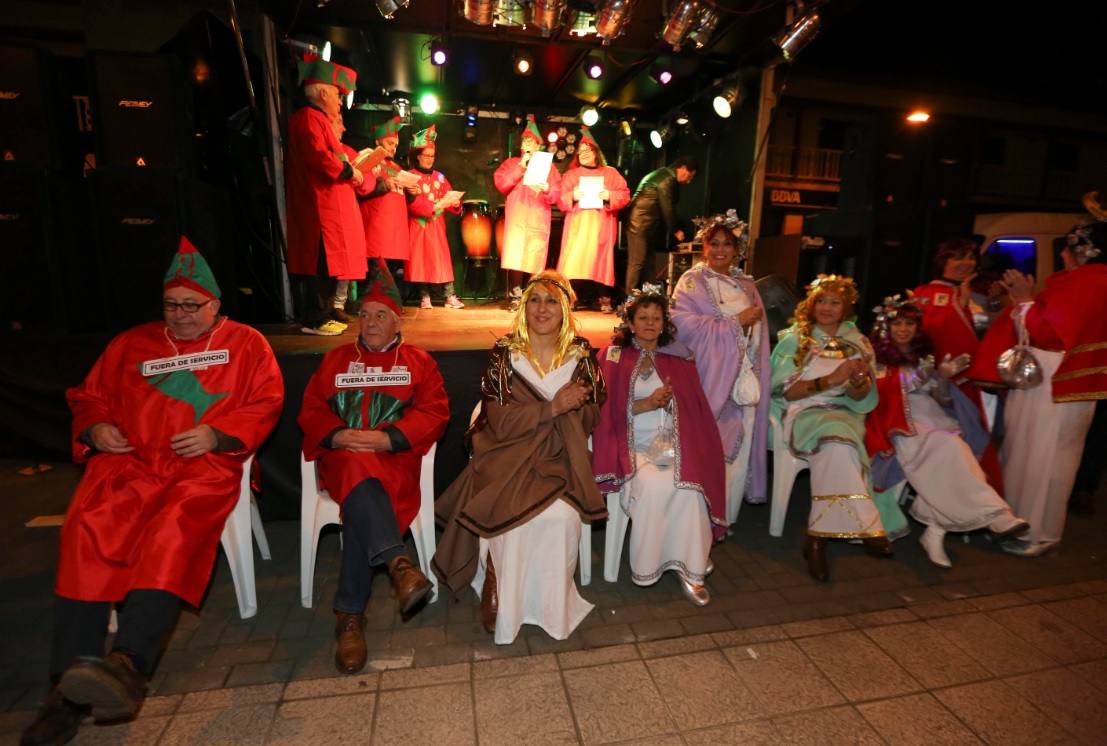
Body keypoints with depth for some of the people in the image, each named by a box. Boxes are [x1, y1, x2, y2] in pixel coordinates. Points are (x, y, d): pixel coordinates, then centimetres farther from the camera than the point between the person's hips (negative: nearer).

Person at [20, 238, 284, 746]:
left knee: (174, 531, -33)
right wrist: (95, 428, 4)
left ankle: (127, 664, -42)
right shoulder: (132, 343, 25)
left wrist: (216, 434, -10)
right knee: (86, 529, -25)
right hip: (129, 460, 3)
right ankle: (70, 682, -23)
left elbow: (267, 403, 4)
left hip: (205, 465, -3)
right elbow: (88, 396, 28)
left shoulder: (245, 344, 13)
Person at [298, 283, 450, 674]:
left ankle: (350, 614, -23)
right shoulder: (335, 359, 21)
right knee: (360, 472, -36)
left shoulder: (419, 362, 14)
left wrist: (387, 438, -13)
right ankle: (397, 562, -44)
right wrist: (339, 435, -10)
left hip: (394, 456, -1)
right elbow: (311, 410, 12)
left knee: (361, 506, -31)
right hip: (342, 455, 2)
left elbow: (434, 413, 2)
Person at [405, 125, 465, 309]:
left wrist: (455, 203, -15)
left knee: (443, 259, -3)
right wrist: (434, 206, -23)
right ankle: (424, 297, 2)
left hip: (437, 226, 3)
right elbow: (412, 204, -12)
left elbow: (448, 197, 8)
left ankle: (450, 297, -4)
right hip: (418, 226, -3)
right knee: (421, 259, -3)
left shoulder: (439, 176, 14)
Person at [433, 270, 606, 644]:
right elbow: (500, 422, -10)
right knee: (513, 516, -26)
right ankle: (506, 609, 1)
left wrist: (571, 405, -14)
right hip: (510, 457, -1)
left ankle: (553, 607, 1)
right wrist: (552, 408, -19)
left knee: (562, 515, -25)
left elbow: (590, 418, 8)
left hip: (560, 459, 1)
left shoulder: (580, 353, 5)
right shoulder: (504, 353, -1)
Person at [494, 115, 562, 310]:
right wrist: (521, 166, -2)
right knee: (514, 258, -14)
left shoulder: (548, 166, 17)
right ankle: (515, 297, -9)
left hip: (539, 219, 1)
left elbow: (557, 195, 7)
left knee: (536, 261, -4)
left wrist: (547, 189, -15)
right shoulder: (511, 163, 18)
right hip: (516, 217, 0)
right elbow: (501, 184, -1)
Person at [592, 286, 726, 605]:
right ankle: (645, 567, -12)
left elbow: (696, 410, 10)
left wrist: (668, 401, -11)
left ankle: (690, 569, -15)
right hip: (633, 446, -2)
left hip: (674, 445, 2)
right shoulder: (613, 357, 8)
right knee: (653, 485, -31)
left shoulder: (680, 359, 15)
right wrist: (647, 404, -11)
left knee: (690, 484, -28)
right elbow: (609, 410, 1)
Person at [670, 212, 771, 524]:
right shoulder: (692, 281, 1)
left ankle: (725, 516, 18)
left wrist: (760, 378, 5)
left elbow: (759, 333, 16)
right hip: (711, 379, -5)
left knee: (739, 447, 5)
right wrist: (736, 322, -10)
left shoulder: (746, 285, 18)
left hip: (746, 378, 5)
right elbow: (684, 323, -15)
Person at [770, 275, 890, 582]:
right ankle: (863, 527, -24)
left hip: (845, 415, 3)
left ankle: (819, 535, -26)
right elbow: (785, 391, -6)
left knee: (836, 444, -32)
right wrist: (830, 379, -17)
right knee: (837, 438, -34)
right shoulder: (794, 338, 4)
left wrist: (859, 382, -15)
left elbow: (862, 400, 8)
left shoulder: (858, 343, 12)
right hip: (804, 413, -2)